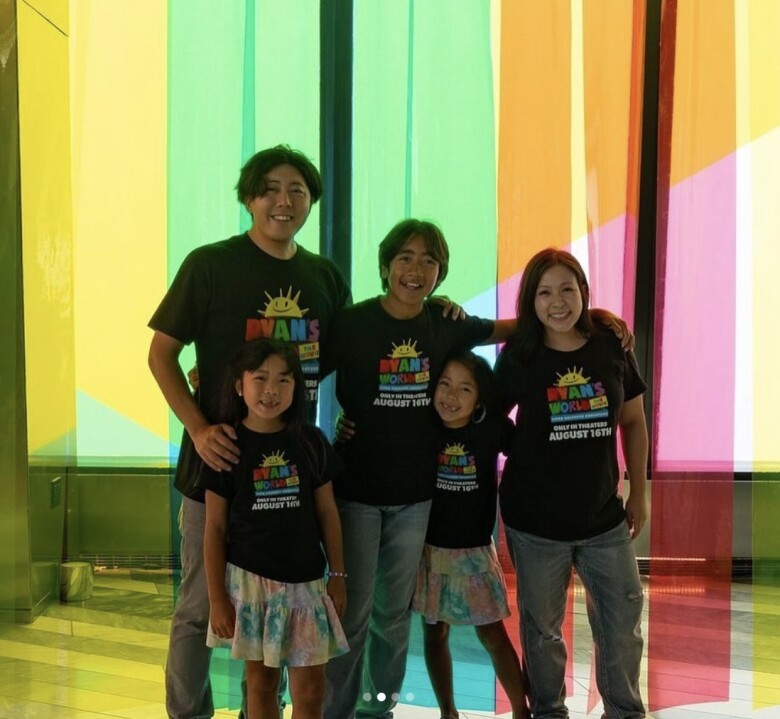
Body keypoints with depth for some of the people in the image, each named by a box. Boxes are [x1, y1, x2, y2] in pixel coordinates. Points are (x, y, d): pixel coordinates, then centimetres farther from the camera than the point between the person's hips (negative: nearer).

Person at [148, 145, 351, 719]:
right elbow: (162, 353, -5)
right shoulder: (210, 264, -6)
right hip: (222, 457, -4)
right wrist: (198, 427, -16)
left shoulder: (326, 277, 7)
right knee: (201, 605, 4)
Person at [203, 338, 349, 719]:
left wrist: (337, 576, 5)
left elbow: (327, 512, 7)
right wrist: (217, 598, -5)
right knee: (260, 679, 10)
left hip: (305, 580, 1)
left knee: (310, 689, 3)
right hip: (249, 578, -1)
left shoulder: (310, 441, -1)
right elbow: (215, 528, -3)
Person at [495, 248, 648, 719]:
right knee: (542, 626, 10)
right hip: (535, 519, -1)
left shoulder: (612, 348, -3)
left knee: (623, 619, 6)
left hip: (604, 516, 1)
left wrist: (639, 493, 8)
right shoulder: (519, 355, -6)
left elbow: (633, 422, 6)